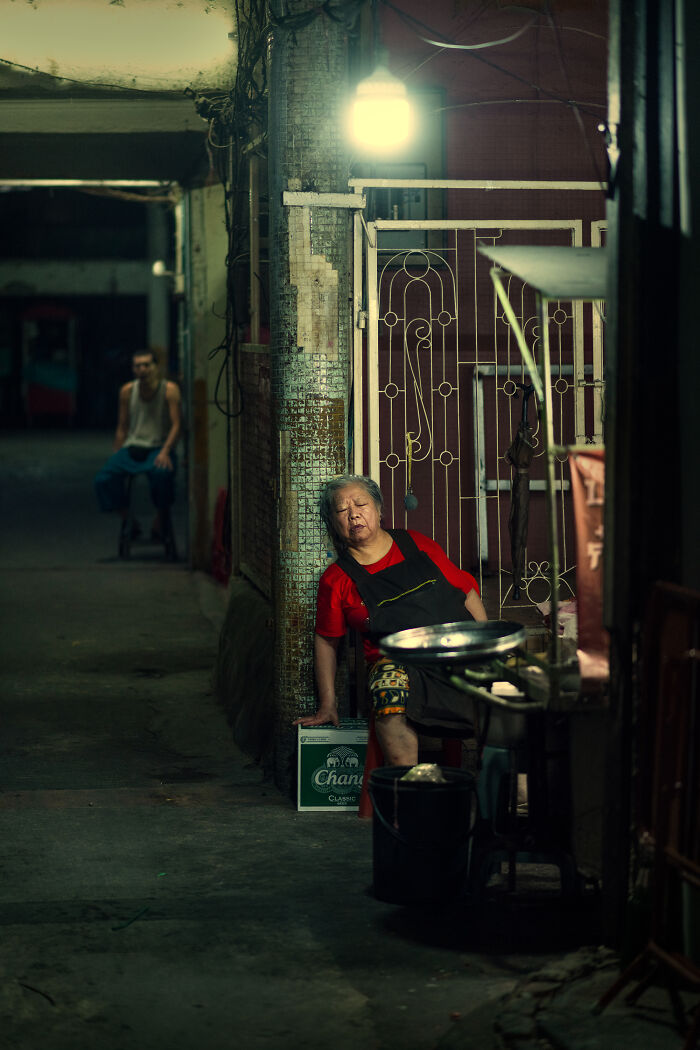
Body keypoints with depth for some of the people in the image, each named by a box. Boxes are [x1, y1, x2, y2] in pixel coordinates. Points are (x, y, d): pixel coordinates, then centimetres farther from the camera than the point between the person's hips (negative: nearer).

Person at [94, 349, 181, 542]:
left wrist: (165, 452, -23)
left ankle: (161, 521, -12)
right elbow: (122, 427, 14)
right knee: (103, 477, -23)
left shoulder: (169, 389, -4)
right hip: (132, 448, 4)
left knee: (162, 473, -39)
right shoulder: (127, 391, 8)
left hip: (159, 448, -4)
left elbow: (176, 425, -9)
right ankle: (129, 522, -3)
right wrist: (116, 457, 7)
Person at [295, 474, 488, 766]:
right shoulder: (336, 580, 9)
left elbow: (465, 589, 18)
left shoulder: (418, 545, 14)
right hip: (398, 662, -2)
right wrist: (327, 704, 14)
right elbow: (326, 639, 17)